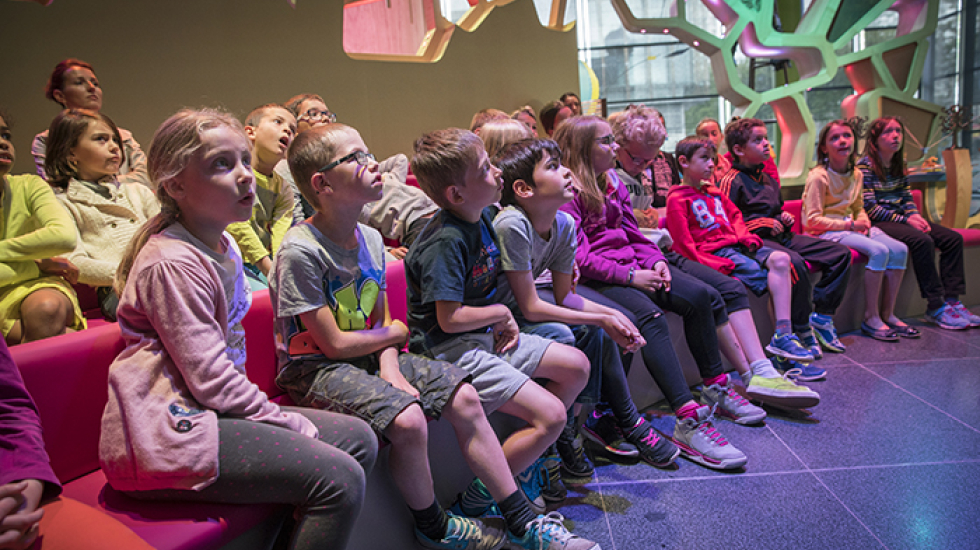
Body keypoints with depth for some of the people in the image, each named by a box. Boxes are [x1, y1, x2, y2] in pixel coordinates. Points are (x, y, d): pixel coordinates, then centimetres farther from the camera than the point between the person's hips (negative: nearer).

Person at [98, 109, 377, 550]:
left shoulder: (222, 245, 13)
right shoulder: (172, 264, -17)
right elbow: (209, 380, -20)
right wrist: (291, 423, -12)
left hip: (208, 411, 10)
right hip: (165, 433, -9)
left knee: (358, 439, 4)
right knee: (339, 478, -22)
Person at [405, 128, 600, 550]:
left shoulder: (482, 219, 6)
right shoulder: (445, 241, -21)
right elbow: (450, 318, -23)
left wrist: (506, 323, 3)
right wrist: (501, 313, -8)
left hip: (485, 336, 9)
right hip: (449, 348, -9)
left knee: (576, 366, 9)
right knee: (550, 415, -17)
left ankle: (524, 459, 20)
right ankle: (480, 498, 0)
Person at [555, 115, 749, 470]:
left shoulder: (612, 183, 18)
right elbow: (578, 257, -17)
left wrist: (655, 261, 1)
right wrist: (629, 276, -19)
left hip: (629, 267, 9)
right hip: (593, 279, -9)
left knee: (698, 295, -5)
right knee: (649, 315, -32)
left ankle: (716, 388, 8)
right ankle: (688, 422, -37)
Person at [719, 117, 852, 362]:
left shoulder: (768, 178, 23)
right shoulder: (731, 181, -6)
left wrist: (785, 218, 11)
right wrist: (764, 223, -13)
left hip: (780, 236, 9)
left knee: (840, 253, 1)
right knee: (795, 262, -37)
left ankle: (820, 314, 0)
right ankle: (802, 329, -23)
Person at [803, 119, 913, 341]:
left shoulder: (857, 174, 10)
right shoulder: (818, 176, -14)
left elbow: (858, 208, 21)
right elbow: (813, 220, -17)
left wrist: (863, 221, -2)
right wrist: (850, 225, -17)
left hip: (850, 227, 8)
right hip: (825, 233, -8)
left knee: (899, 249, -11)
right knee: (879, 251, -27)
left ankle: (887, 314, -2)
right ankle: (870, 318, -18)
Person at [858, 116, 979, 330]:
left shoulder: (899, 164, 15)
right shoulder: (864, 166, -11)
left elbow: (907, 198, 17)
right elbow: (870, 208, -16)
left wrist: (916, 216, -5)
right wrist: (905, 220, -16)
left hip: (901, 218, 9)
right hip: (879, 223, -9)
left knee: (953, 238, -5)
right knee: (923, 241, -31)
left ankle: (951, 301, -5)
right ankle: (935, 308, -23)